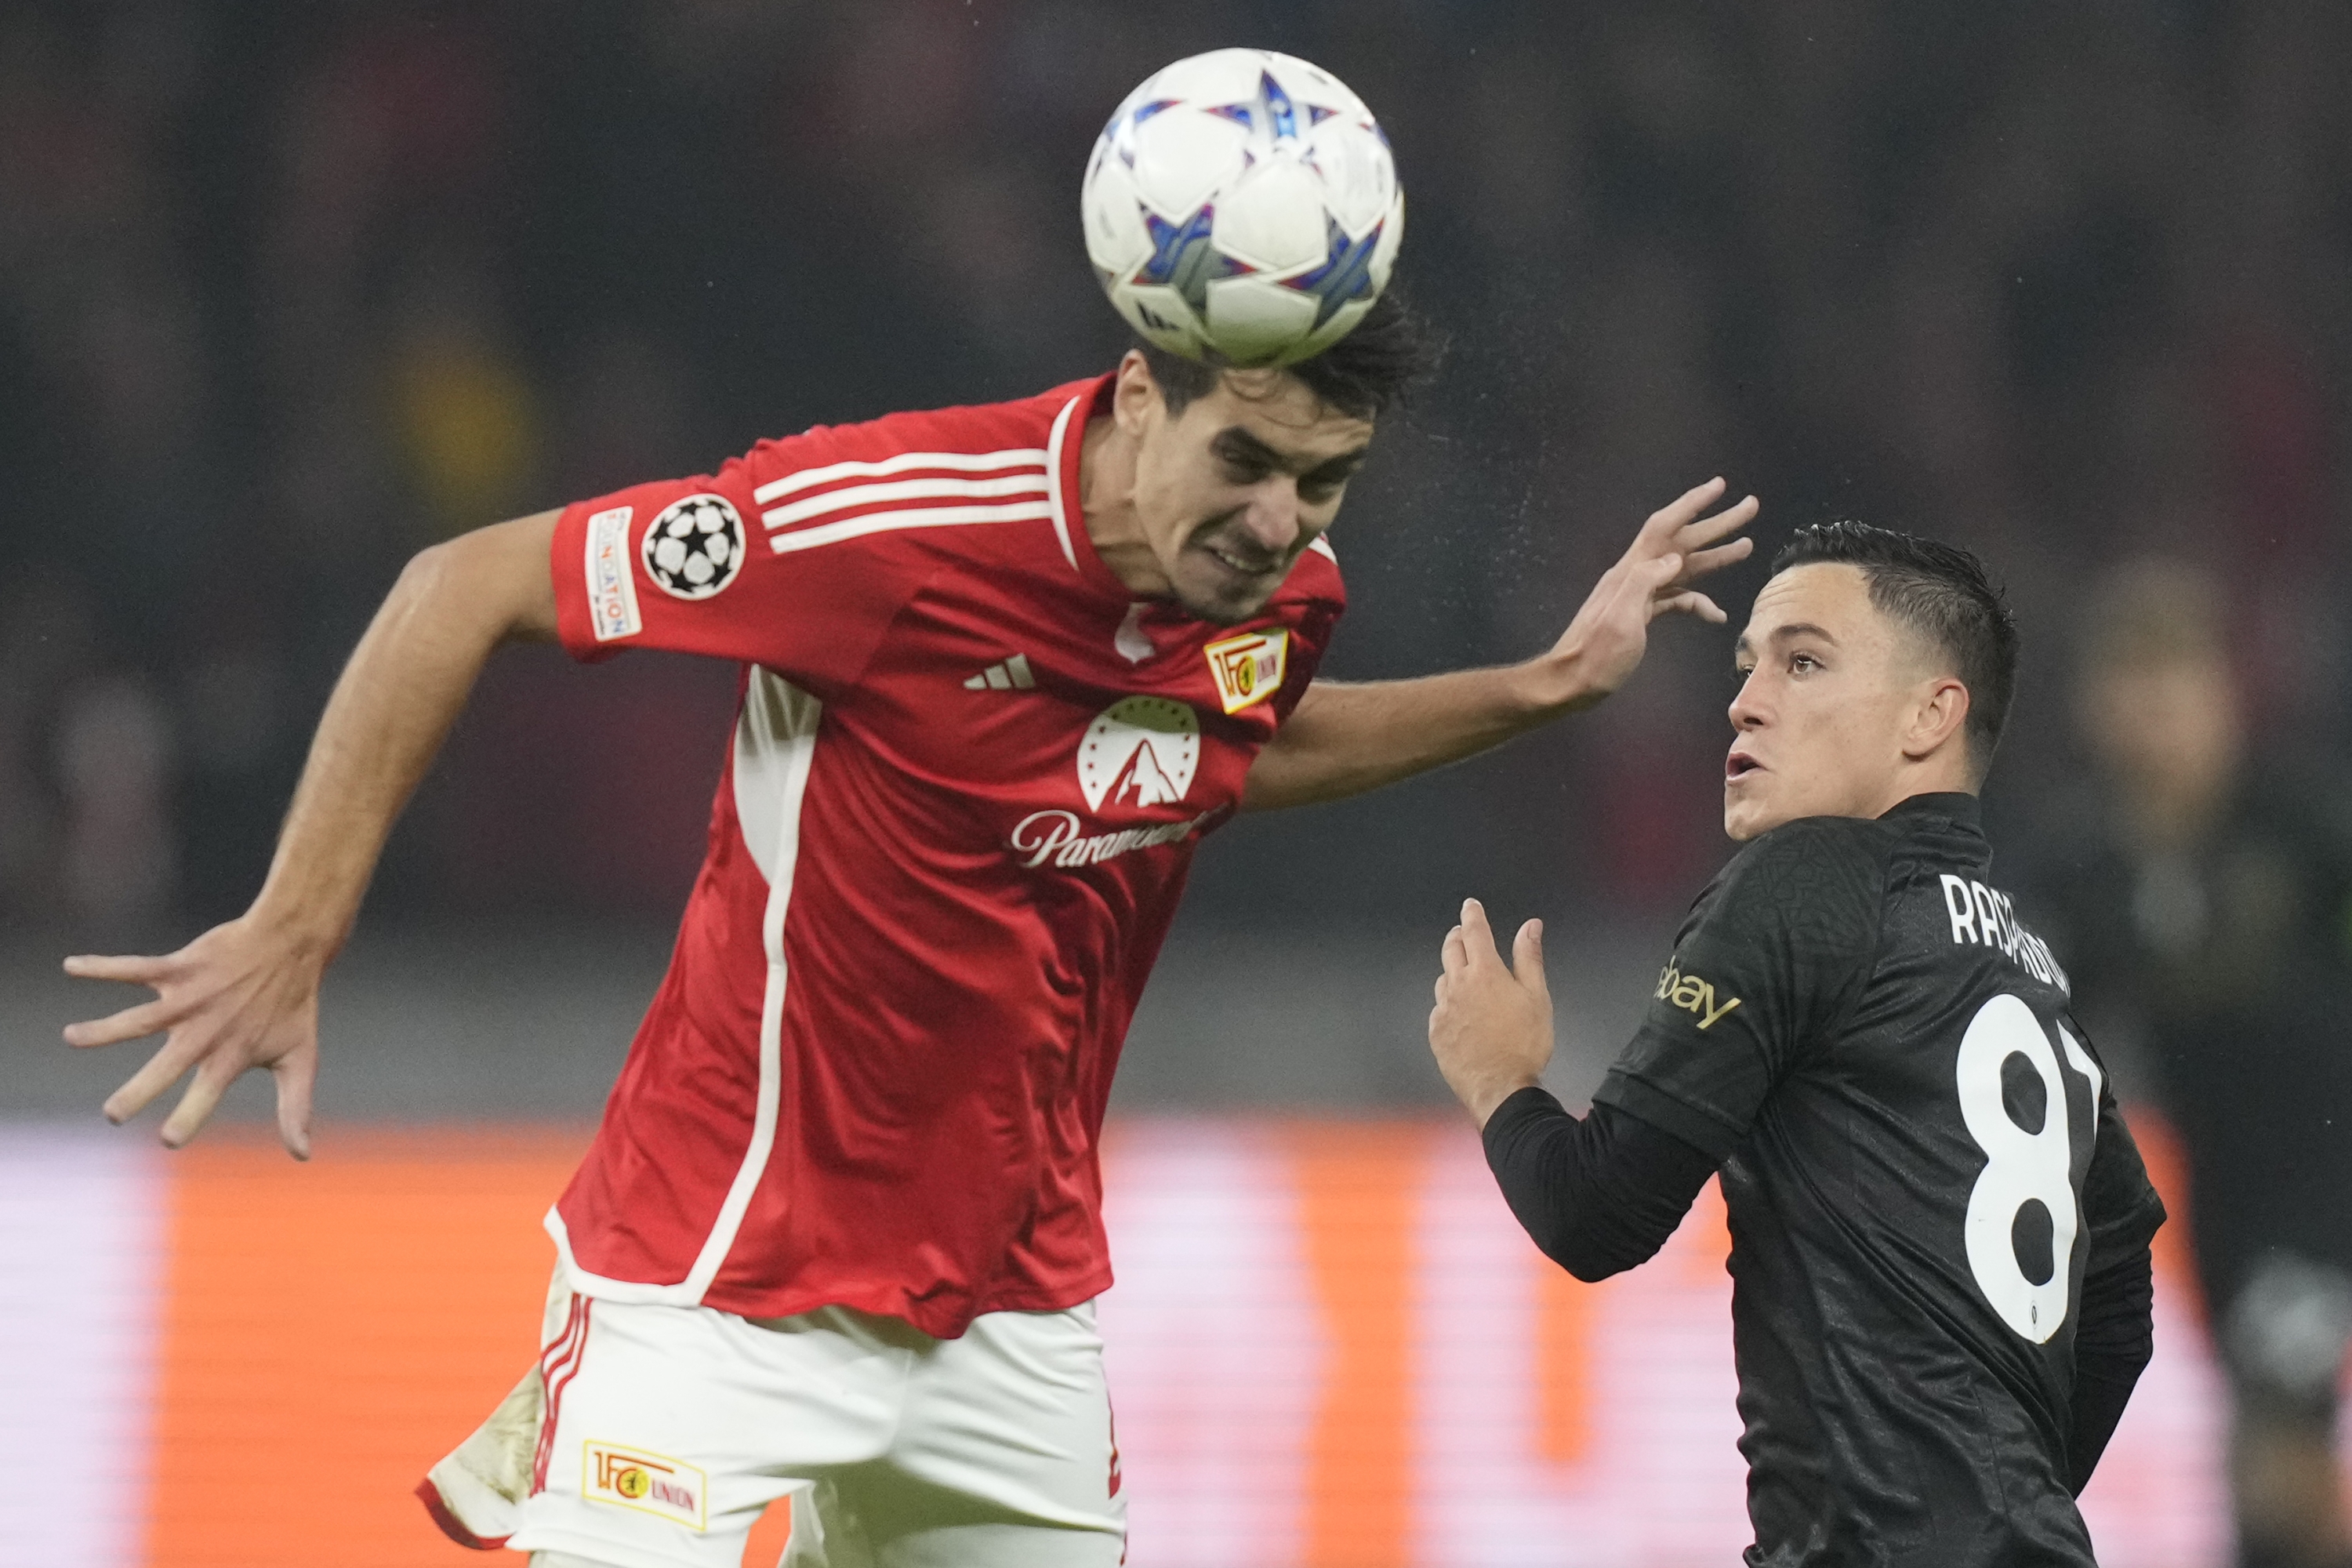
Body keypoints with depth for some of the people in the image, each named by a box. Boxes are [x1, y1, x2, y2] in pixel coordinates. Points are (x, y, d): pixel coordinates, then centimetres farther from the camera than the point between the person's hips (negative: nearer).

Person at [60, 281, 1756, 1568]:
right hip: (725, 1281, -6)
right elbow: (460, 594, -16)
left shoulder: (1281, 591, -4)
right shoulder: (888, 520, -24)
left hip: (1014, 1298, 6)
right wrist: (295, 933, -16)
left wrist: (1544, 683, 11)